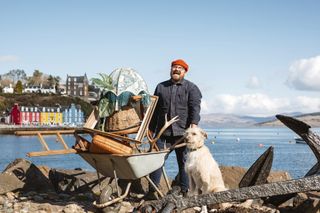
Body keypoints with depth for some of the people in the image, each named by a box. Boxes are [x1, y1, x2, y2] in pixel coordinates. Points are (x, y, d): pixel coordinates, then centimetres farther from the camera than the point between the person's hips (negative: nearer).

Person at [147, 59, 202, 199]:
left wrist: (194, 123, -23)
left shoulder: (191, 88, 6)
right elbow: (155, 109, 20)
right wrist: (151, 128, 17)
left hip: (182, 132, -2)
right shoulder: (161, 87, 17)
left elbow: (195, 107, -7)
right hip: (162, 132, 2)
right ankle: (152, 190, -1)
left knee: (184, 162, 3)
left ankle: (184, 191, 10)